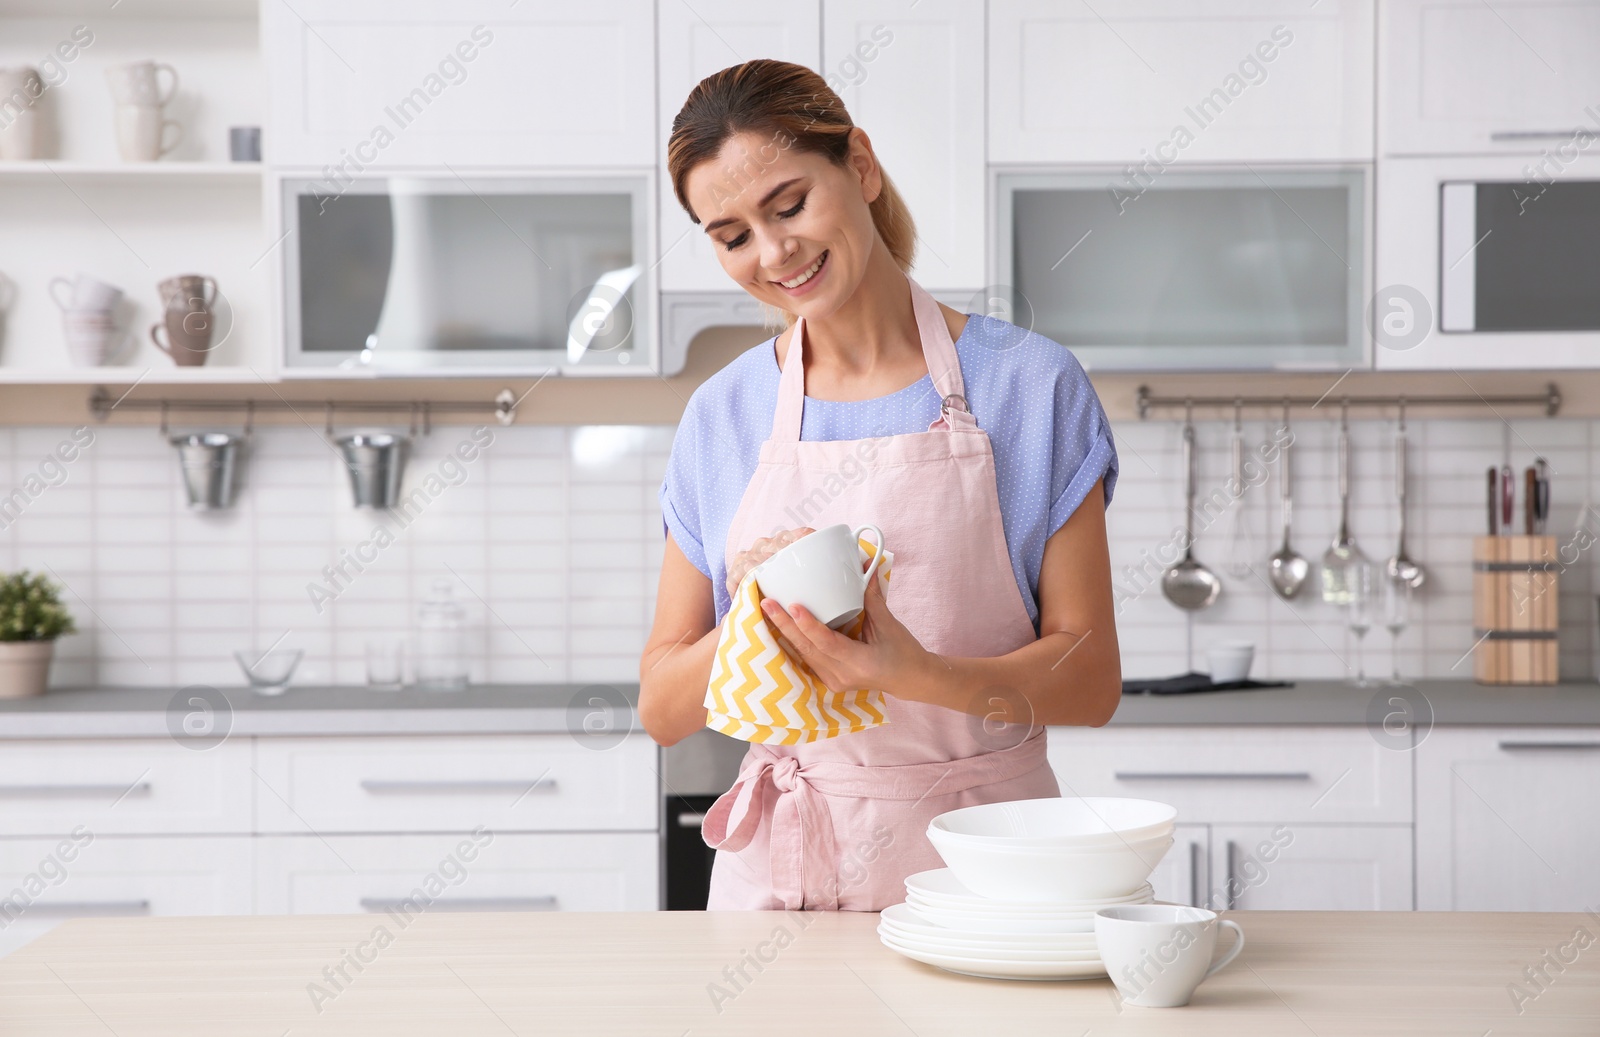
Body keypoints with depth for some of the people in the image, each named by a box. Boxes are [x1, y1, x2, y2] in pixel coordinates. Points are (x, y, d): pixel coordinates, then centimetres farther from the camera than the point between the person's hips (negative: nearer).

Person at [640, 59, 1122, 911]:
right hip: (781, 873, 2)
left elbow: (1091, 681, -2)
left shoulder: (1031, 385, -1)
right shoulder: (720, 418, 6)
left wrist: (916, 673, -19)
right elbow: (661, 709, 8)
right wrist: (753, 624, -12)